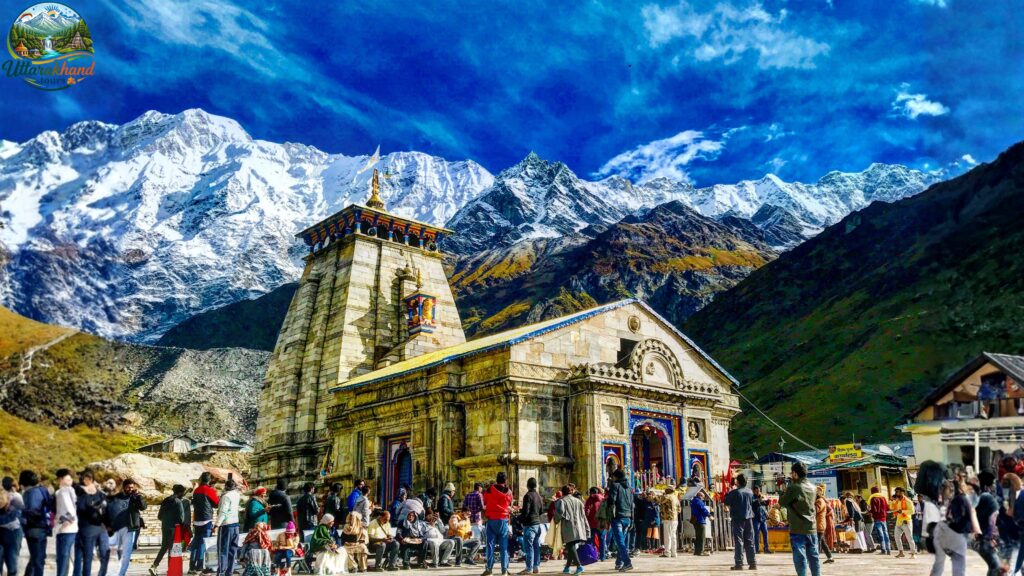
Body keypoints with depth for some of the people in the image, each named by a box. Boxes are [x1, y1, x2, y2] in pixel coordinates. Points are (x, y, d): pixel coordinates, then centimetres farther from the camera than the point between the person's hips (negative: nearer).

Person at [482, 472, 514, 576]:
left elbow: (484, 502, 8)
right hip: (503, 520, 1)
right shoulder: (509, 492, 0)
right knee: (504, 546, 5)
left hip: (491, 520, -1)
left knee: (490, 544, 2)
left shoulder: (489, 489, -5)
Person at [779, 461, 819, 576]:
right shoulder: (812, 487, 6)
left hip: (798, 529, -6)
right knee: (813, 557, 12)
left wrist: (784, 491, 12)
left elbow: (782, 502, -3)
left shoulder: (792, 487, -14)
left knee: (800, 558, -2)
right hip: (812, 529, 6)